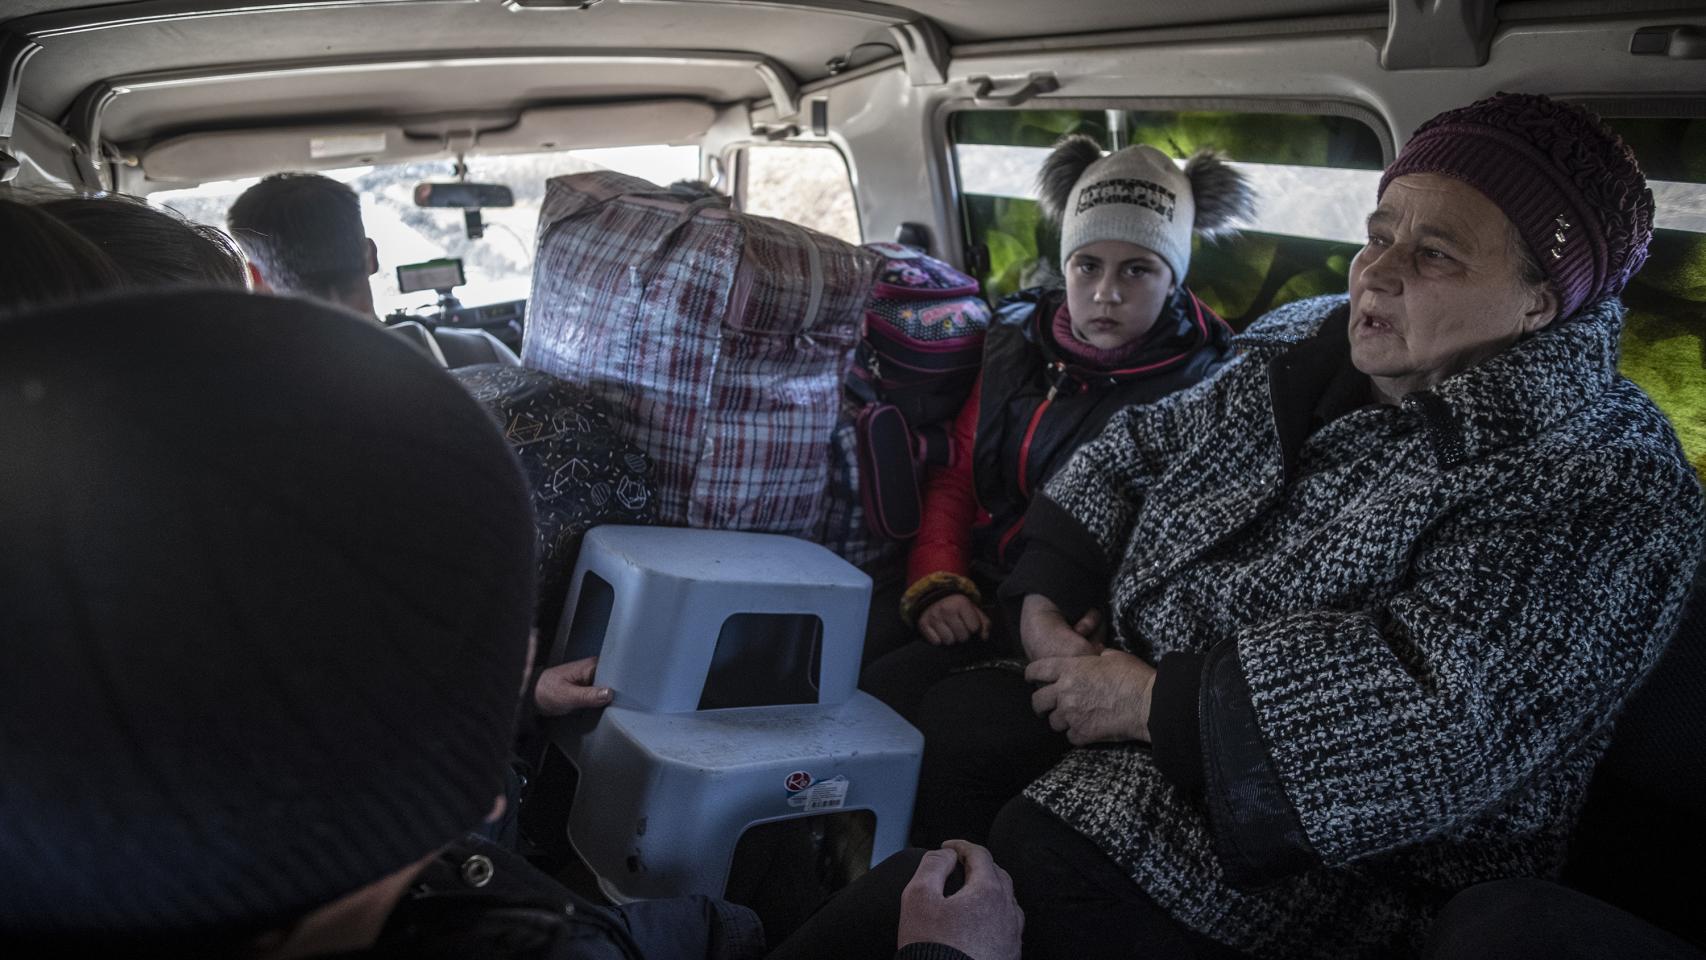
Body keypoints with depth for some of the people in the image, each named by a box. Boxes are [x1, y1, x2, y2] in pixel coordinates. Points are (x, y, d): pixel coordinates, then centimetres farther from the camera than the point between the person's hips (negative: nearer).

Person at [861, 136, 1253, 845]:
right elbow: (954, 481, 20)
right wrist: (936, 584, 4)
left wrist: (1103, 624, -24)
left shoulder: (1205, 388, -2)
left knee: (947, 736, -31)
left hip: (1089, 642, -5)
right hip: (985, 614, 5)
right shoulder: (1020, 346, 16)